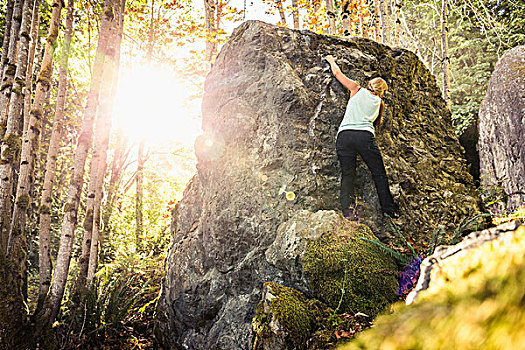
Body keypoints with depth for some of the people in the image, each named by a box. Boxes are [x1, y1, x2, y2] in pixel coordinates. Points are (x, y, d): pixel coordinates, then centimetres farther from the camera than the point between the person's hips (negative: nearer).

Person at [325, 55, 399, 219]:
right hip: (365, 135, -1)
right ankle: (388, 208, 11)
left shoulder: (358, 90, 20)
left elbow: (337, 73, 24)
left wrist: (331, 60, 41)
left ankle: (347, 209, -10)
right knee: (379, 173, 10)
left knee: (347, 174, 4)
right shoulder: (379, 102, 21)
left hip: (344, 134, 1)